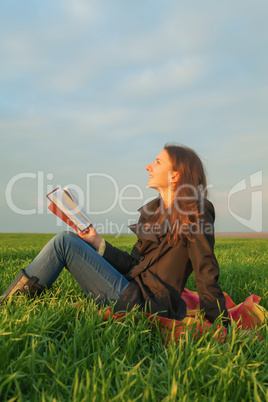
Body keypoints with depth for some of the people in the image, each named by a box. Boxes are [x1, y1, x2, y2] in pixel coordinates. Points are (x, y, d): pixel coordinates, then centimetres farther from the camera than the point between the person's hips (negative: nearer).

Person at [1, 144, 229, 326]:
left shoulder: (195, 216, -10)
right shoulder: (152, 210, 13)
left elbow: (207, 277, -12)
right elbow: (135, 264, 13)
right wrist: (98, 243, 3)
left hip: (144, 305, -8)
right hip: (135, 290, 8)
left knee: (64, 242, -10)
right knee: (70, 240, 10)